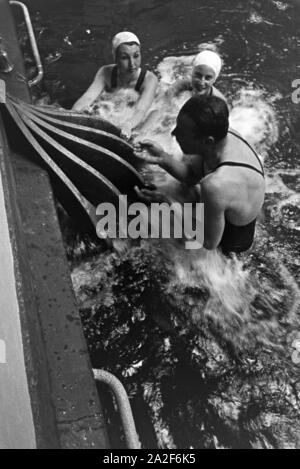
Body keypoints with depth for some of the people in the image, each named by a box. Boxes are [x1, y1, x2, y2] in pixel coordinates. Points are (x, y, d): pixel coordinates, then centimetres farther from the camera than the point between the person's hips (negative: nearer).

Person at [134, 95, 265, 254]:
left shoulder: (215, 186, -47)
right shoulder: (225, 135, -22)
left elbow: (209, 242, -30)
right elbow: (191, 173, -3)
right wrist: (163, 159, -22)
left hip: (230, 243, -6)